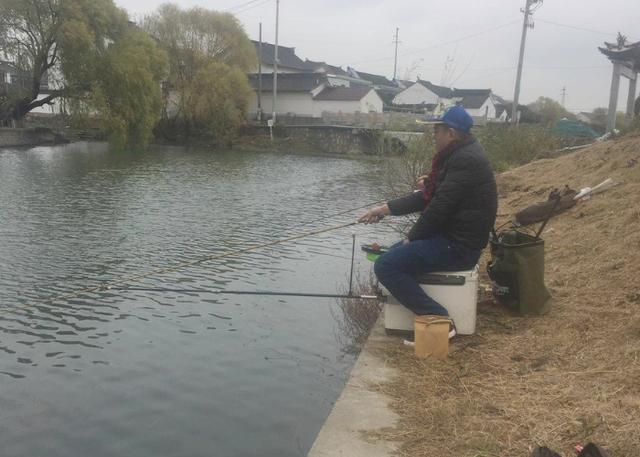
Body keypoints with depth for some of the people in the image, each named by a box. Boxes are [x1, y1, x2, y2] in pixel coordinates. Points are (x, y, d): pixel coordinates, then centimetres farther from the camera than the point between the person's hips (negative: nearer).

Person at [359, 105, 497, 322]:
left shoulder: (466, 160, -19)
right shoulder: (458, 154, 13)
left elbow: (440, 207, -23)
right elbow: (430, 197, 15)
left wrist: (412, 238, -8)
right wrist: (385, 208, 11)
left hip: (458, 246, -11)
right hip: (450, 235, 11)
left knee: (385, 266, -17)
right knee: (395, 253, 21)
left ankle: (438, 319, -13)